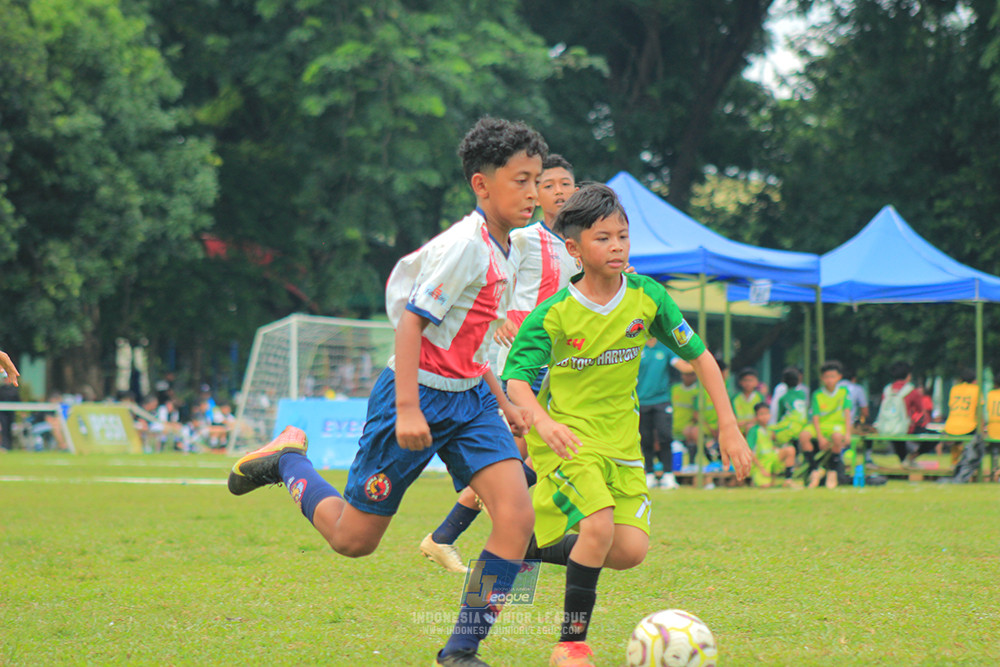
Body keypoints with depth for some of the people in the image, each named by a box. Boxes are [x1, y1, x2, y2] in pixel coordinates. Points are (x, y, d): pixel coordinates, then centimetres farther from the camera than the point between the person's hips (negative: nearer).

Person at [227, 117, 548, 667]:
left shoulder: (505, 251, 10)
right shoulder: (463, 246, -19)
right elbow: (412, 322, -22)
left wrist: (502, 401, 22)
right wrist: (407, 409, -26)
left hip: (468, 396, 8)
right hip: (419, 393, -8)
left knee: (517, 515, -13)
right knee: (353, 539, 2)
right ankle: (287, 457, 31)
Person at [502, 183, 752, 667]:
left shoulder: (646, 296, -4)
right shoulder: (554, 314, -14)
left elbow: (698, 355, 3)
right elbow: (516, 376, -18)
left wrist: (729, 428, -2)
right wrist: (542, 420, -39)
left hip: (621, 440, 5)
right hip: (566, 436, -5)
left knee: (630, 551, -7)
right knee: (599, 525, -26)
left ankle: (532, 548, 18)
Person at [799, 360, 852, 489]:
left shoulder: (843, 392, 4)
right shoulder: (818, 395, 2)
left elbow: (847, 413, -3)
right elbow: (815, 417, -5)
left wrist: (847, 433, -16)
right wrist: (820, 437, -18)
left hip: (837, 424, -1)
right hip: (820, 425, 1)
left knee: (837, 436, -39)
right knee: (803, 435, -31)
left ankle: (832, 472, -19)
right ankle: (815, 470, -17)